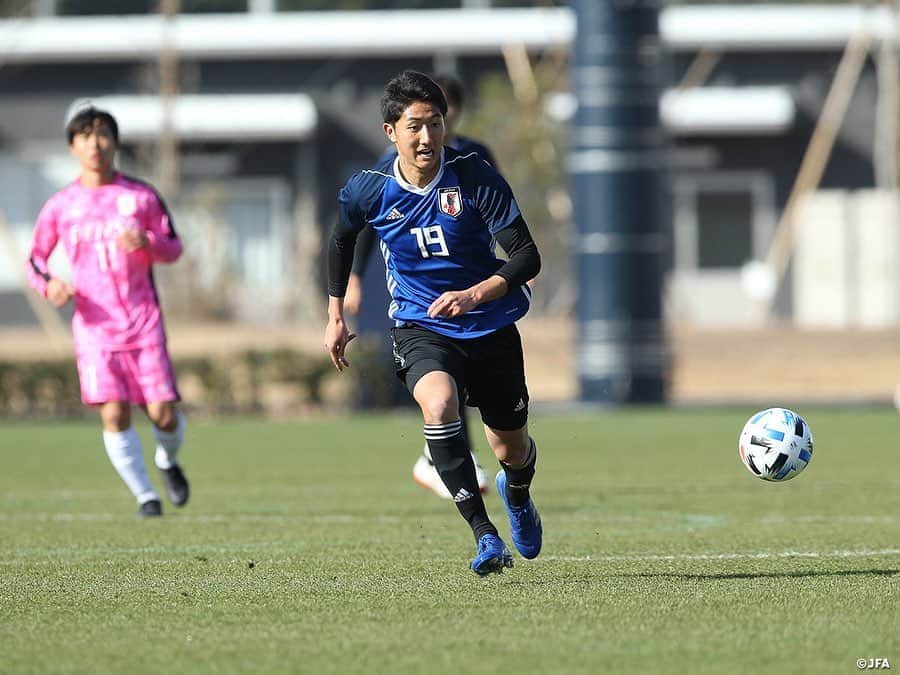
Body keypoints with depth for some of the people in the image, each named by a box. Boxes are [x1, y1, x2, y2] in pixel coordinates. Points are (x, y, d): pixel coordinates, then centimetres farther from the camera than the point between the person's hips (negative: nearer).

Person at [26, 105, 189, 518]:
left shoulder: (141, 197, 3)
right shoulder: (61, 206, 4)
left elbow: (173, 249, 9)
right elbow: (35, 257, 12)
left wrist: (148, 243, -14)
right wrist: (48, 285, -10)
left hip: (144, 322, 0)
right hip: (94, 325, 0)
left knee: (163, 414, -5)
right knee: (114, 415, -14)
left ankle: (168, 461, 30)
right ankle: (145, 496, 2)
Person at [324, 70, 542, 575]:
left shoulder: (474, 177, -16)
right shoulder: (369, 190, -9)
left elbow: (527, 256, -15)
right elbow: (342, 239, 15)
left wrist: (474, 295, -31)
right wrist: (336, 316, 18)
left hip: (490, 326, 0)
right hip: (420, 328, 0)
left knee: (512, 451, 13)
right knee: (439, 404, -33)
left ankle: (517, 495, 54)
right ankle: (484, 535, -31)